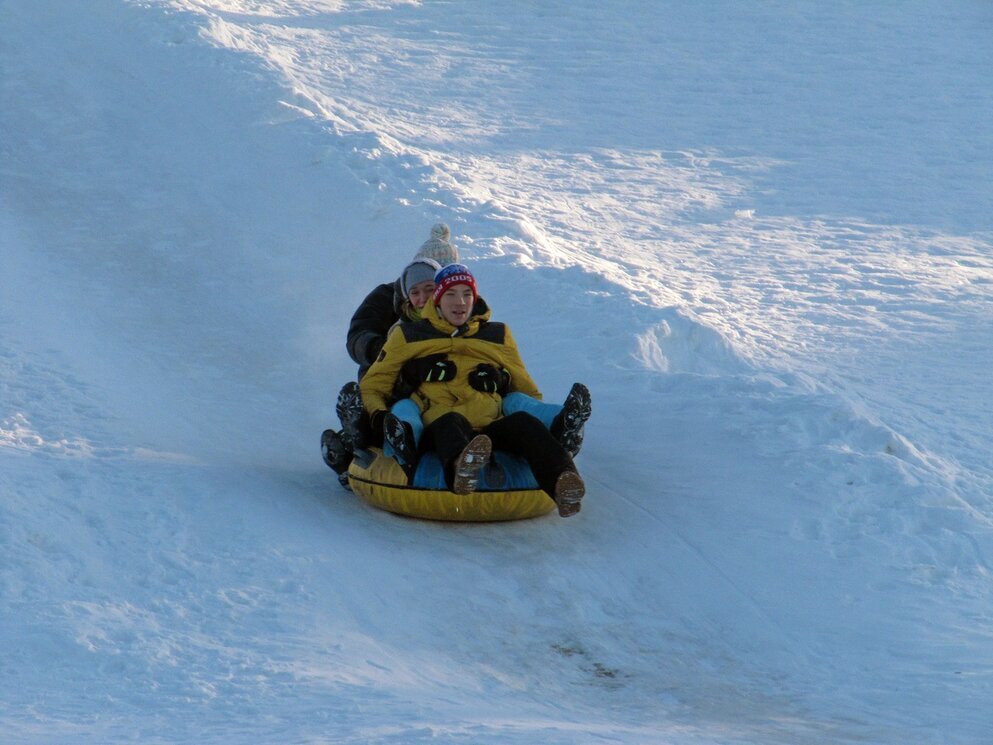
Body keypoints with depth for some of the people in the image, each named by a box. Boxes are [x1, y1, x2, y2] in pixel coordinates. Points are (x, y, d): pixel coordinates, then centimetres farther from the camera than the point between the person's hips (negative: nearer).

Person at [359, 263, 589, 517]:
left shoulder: (497, 336, 29)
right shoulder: (408, 337, 24)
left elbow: (525, 389, 34)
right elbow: (373, 385, 24)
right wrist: (378, 416, 1)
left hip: (491, 432, 2)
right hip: (437, 432, -2)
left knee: (522, 422, -33)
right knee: (450, 421, -40)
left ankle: (560, 480, -61)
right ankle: (461, 467, -77)